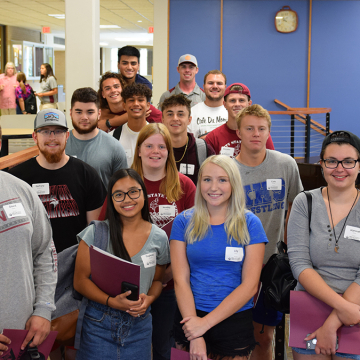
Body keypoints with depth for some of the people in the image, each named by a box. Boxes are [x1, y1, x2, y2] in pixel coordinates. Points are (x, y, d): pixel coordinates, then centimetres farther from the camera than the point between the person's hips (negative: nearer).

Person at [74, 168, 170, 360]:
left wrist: (149, 299, -8)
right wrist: (112, 301, -18)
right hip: (98, 323, -2)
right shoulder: (96, 233, -5)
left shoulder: (158, 238, 1)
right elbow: (80, 280, -5)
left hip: (139, 325, 2)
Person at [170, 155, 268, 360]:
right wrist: (195, 336, -15)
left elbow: (250, 285, -9)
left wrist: (206, 323, -16)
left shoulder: (250, 223, -4)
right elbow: (181, 280, -5)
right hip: (191, 316, 1)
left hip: (235, 319, 0)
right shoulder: (184, 222, -1)